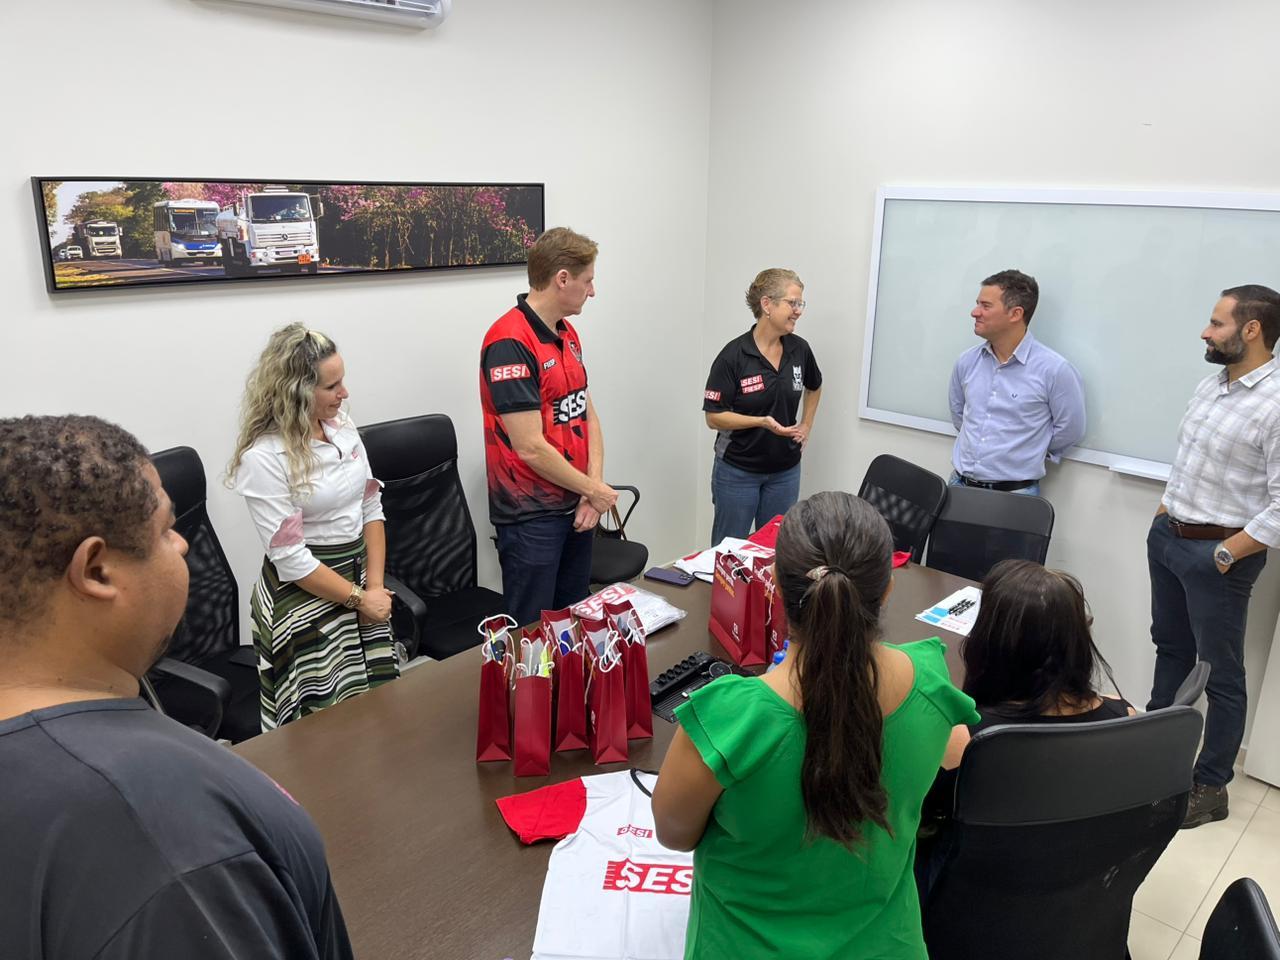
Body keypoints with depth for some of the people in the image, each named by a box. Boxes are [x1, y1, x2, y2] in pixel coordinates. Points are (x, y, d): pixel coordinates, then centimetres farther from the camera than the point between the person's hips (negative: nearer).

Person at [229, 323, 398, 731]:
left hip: (361, 578, 6)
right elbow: (291, 559, -17)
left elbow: (371, 508, 6)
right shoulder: (263, 457, -16)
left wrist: (376, 584, -3)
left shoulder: (342, 425, 2)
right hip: (304, 595, -6)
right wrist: (358, 598, -12)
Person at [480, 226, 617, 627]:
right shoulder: (509, 343, -20)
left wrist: (593, 489, -3)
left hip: (577, 507, 9)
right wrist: (594, 489, -11)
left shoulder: (568, 335, 10)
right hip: (531, 515, -8)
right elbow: (530, 447, -23)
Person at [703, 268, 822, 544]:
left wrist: (806, 426, 10)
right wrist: (762, 421, -24)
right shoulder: (733, 355, -16)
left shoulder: (799, 349, -1)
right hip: (738, 471, -4)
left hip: (785, 471, 5)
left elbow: (814, 387, 20)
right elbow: (714, 417, -14)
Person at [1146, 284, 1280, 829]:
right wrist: (1164, 515, 11)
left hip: (1217, 552, -8)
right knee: (1170, 647, 21)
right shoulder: (1210, 385, 6)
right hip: (1167, 537, 8)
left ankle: (1211, 786, 20)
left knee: (1220, 672, 6)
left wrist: (1225, 555, -19)